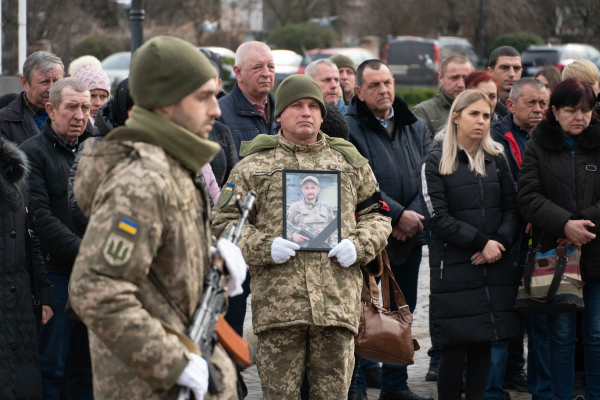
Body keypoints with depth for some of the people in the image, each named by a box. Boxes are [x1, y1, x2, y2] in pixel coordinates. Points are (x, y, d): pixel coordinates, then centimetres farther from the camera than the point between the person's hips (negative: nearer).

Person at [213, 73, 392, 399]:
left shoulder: (351, 162, 16)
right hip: (277, 299, -2)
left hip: (338, 297, 2)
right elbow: (224, 222, 6)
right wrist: (264, 247, -10)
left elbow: (377, 216, 19)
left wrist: (358, 245, -1)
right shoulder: (253, 165, 8)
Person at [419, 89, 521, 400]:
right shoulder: (436, 163, -2)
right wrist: (481, 242, -13)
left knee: (484, 345, 5)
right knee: (455, 348, -5)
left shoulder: (496, 159, 12)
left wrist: (500, 241, -9)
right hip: (454, 267, -4)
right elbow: (437, 218, -8)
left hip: (495, 267, 4)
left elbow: (511, 207, 9)